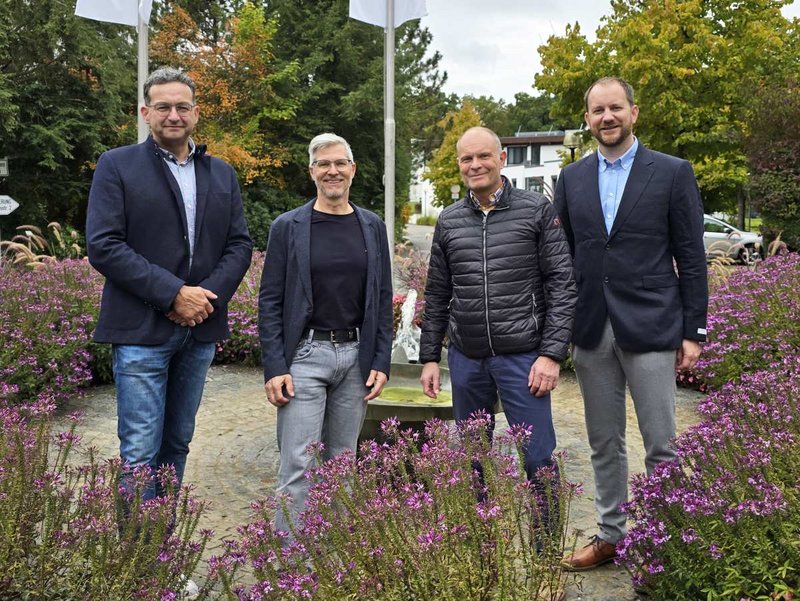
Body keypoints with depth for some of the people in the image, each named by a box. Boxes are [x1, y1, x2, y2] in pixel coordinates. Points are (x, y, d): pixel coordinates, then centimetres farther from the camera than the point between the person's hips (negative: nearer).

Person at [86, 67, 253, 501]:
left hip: (200, 329, 5)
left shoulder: (222, 174, 12)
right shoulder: (116, 166, -1)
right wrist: (173, 294, -16)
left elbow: (240, 245, 8)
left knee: (177, 443, 13)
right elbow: (102, 246, -10)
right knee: (141, 450, -5)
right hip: (141, 330, -4)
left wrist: (209, 295, -10)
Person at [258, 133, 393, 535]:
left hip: (356, 356, 3)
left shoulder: (372, 227, 9)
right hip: (305, 355, -3)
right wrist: (274, 368, -10)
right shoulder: (288, 227, 0)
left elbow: (383, 300, 10)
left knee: (343, 461, 11)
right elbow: (270, 302, -2)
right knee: (298, 465, -5)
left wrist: (381, 362, 2)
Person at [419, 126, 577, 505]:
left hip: (522, 357, -3)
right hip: (465, 358, 4)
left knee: (539, 459, -1)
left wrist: (552, 354, -11)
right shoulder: (448, 222, 9)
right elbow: (436, 296, 14)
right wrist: (429, 357, 9)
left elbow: (562, 285, -5)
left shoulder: (537, 211, -1)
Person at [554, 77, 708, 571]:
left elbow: (691, 257, -1)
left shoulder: (672, 173, 0)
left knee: (662, 446, 2)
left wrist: (693, 331, -4)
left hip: (650, 328, -3)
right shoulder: (572, 178, 10)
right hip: (591, 332, 4)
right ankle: (610, 535, 26)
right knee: (604, 444, 13)